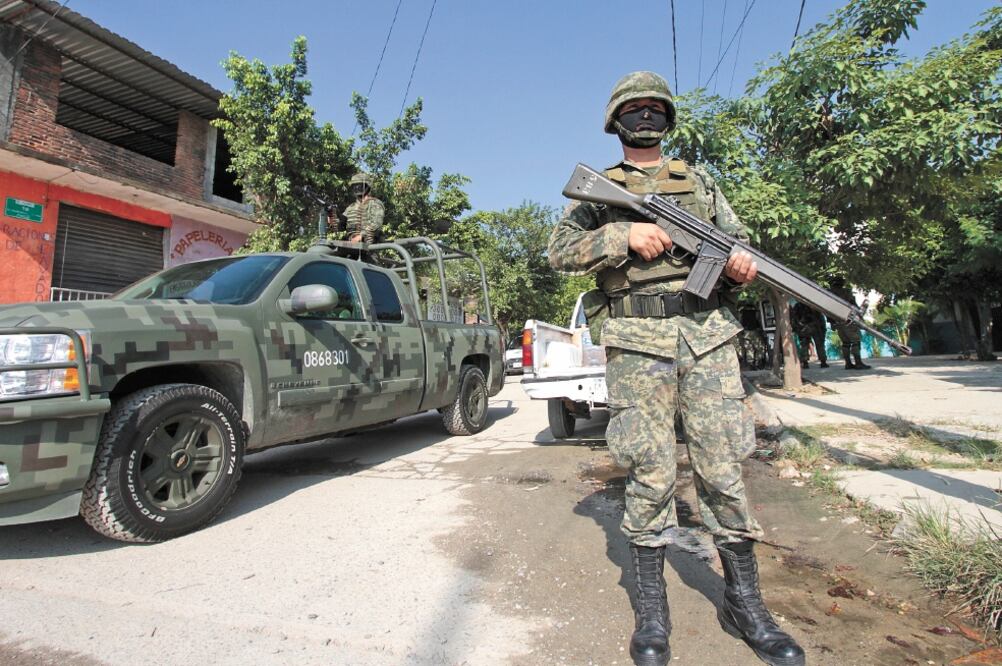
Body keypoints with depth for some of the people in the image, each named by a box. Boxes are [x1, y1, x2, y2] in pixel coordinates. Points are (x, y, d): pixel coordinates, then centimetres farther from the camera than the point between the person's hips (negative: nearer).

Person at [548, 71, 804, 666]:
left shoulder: (699, 181, 21)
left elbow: (739, 239, 20)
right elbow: (561, 251, 3)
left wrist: (743, 261, -4)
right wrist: (625, 234, -10)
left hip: (709, 336, 3)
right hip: (638, 345, -2)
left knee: (724, 468, 4)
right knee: (650, 473, 0)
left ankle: (745, 602, 22)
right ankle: (651, 608, 16)